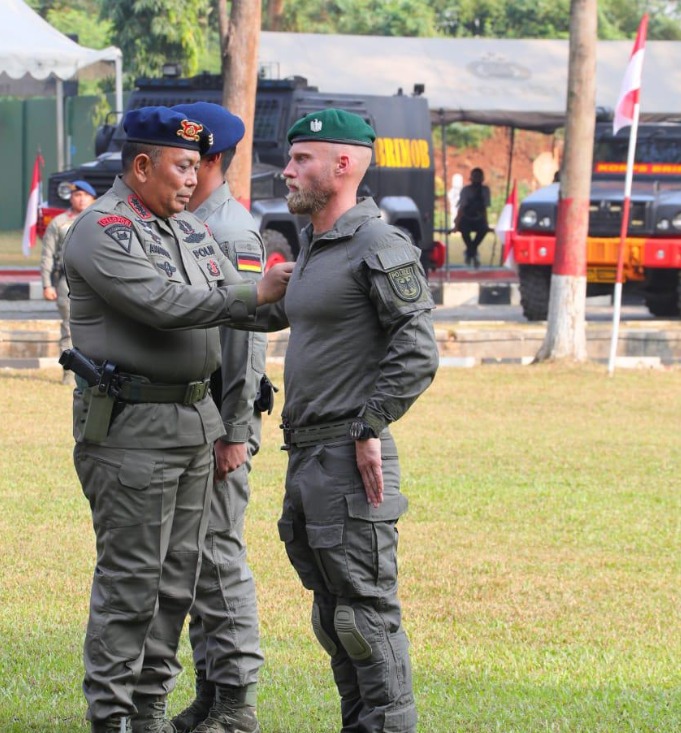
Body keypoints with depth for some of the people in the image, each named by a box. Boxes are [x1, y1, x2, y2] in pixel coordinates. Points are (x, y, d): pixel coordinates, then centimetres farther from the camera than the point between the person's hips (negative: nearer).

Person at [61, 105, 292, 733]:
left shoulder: (191, 229, 16)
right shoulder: (102, 233, -12)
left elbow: (235, 300, 16)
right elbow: (164, 305, -24)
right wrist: (256, 294, -23)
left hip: (195, 420, 9)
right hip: (131, 427, -8)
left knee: (178, 579, 11)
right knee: (130, 581, -7)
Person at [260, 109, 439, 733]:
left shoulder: (380, 247, -11)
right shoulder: (312, 249, 18)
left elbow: (417, 351, -16)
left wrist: (370, 430, -18)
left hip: (349, 456, -10)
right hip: (305, 457, 10)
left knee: (365, 611, -8)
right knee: (333, 616, 13)